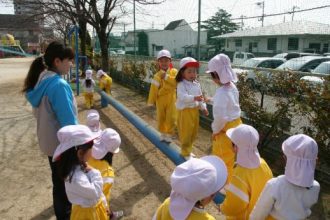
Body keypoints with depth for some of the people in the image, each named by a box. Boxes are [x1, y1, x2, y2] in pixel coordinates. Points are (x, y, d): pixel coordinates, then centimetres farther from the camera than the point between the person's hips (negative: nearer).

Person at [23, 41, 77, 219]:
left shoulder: (41, 80, 1)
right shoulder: (59, 85, -27)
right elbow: (68, 120, -25)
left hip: (49, 139, 9)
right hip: (62, 142, -8)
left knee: (59, 178, 27)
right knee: (63, 181, 11)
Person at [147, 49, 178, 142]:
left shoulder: (174, 72, -5)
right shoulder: (157, 75, -3)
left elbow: (176, 82, -22)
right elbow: (153, 89, -4)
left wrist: (167, 77, -24)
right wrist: (151, 101, -5)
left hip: (171, 99, -1)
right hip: (160, 100, 2)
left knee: (171, 118, 3)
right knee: (161, 118, 13)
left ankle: (169, 134, 21)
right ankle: (163, 133, 32)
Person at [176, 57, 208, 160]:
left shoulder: (197, 84, 7)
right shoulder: (181, 85, -16)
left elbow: (200, 97, 14)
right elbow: (183, 97, -31)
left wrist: (203, 107, 6)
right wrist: (194, 98, -44)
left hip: (195, 110, 7)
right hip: (185, 111, -7)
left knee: (193, 132, 17)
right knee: (186, 133, 2)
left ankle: (188, 149, 36)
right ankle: (186, 153, 18)